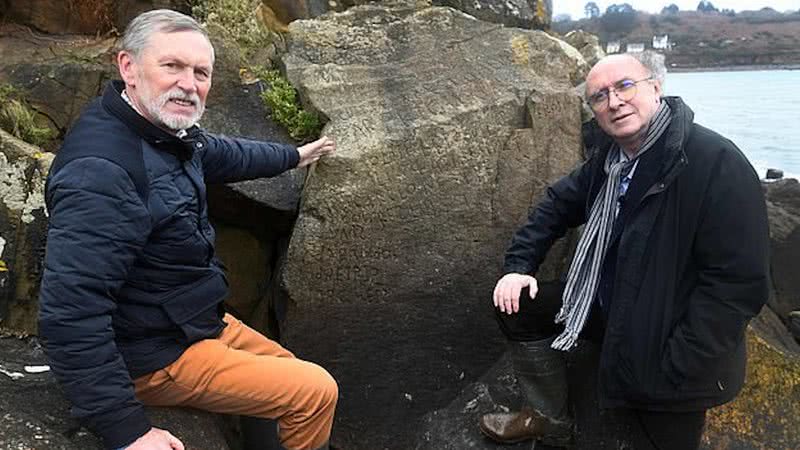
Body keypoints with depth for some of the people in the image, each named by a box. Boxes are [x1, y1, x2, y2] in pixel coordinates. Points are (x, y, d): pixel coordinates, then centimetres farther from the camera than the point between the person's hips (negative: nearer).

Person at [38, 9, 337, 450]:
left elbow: (224, 154, 21)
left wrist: (293, 155, 36)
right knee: (317, 392, -8)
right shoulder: (101, 170, -31)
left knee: (292, 373, 21)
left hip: (197, 322, 10)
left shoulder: (166, 129, -2)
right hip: (157, 358, -10)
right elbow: (69, 316, -34)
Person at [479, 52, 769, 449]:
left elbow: (738, 282, -27)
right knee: (516, 308, 5)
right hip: (606, 309, 7)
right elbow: (559, 204, 15)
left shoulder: (717, 163, -25)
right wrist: (518, 265, 1)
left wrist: (671, 372, -28)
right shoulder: (607, 156, 0)